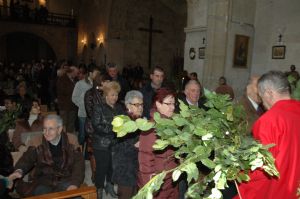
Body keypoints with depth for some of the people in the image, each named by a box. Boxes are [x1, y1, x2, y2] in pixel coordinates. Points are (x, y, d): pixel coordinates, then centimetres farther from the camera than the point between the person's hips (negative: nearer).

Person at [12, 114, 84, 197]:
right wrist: (19, 171, -26)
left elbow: (79, 163, -3)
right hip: (43, 182, 1)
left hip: (66, 180, -1)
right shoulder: (37, 142, 3)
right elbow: (26, 160, -3)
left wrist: (74, 184, -17)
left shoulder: (71, 140, 0)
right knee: (41, 192, -29)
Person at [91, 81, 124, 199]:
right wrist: (113, 128, -23)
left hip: (115, 143, 4)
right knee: (102, 167, 4)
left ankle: (109, 186, 36)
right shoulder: (99, 108, -6)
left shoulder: (119, 108, 6)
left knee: (113, 166, 12)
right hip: (102, 144, -4)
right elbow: (97, 126, -15)